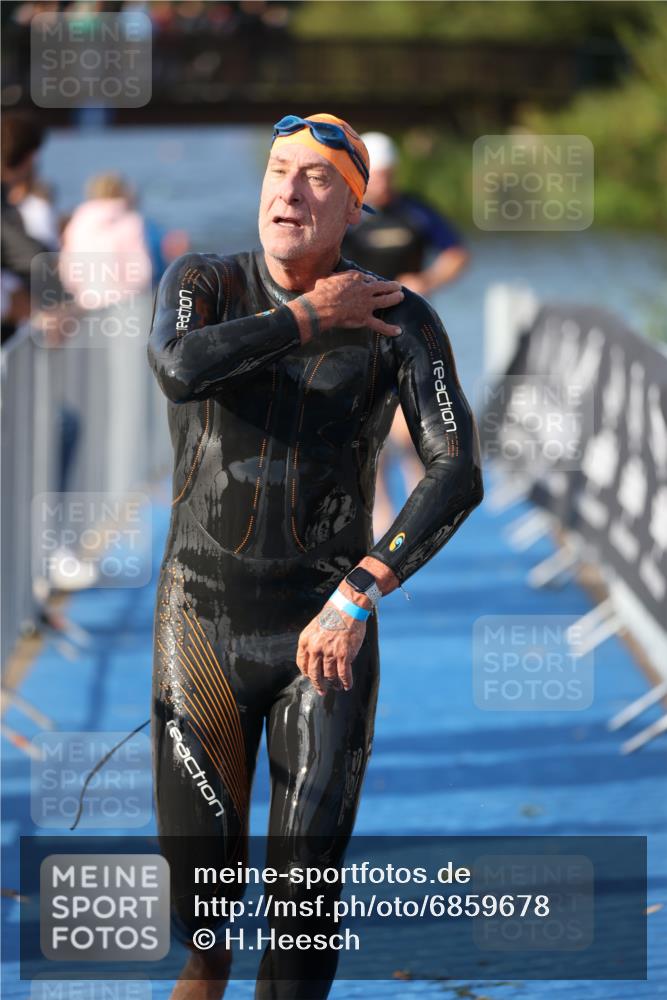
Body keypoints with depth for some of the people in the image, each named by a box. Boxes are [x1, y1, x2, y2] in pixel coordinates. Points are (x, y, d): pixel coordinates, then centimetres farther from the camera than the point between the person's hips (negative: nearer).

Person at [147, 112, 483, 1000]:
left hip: (326, 636, -1)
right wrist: (309, 318, -19)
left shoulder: (403, 322, -7)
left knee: (306, 884, -6)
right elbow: (179, 369, -29)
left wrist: (357, 598, -25)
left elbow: (459, 476, -16)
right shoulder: (203, 285, -4)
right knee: (196, 882, 3)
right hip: (201, 628, 1)